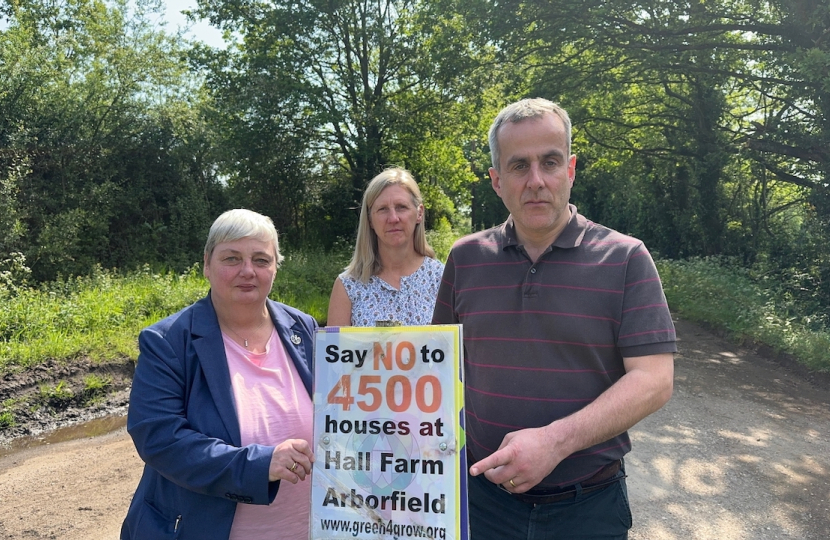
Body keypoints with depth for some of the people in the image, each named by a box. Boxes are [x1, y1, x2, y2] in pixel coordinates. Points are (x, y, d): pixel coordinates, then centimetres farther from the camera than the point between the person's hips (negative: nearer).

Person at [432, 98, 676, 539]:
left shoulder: (625, 259, -8)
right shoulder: (465, 259, 0)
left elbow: (653, 379, -13)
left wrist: (555, 441, -24)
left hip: (588, 504, -1)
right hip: (483, 494, 2)